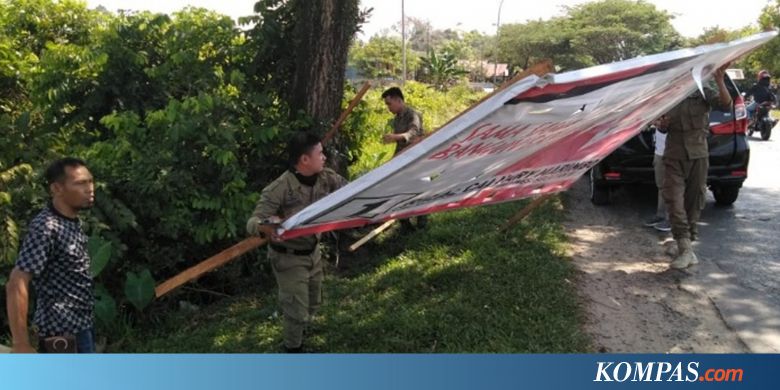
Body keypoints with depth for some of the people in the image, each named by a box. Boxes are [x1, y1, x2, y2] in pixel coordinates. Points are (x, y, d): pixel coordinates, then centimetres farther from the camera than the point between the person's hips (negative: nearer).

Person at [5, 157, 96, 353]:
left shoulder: (73, 223, 7)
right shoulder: (46, 227, -21)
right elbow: (16, 285, -24)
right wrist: (21, 345, -24)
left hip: (80, 327, 9)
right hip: (63, 334, -9)